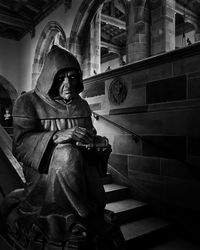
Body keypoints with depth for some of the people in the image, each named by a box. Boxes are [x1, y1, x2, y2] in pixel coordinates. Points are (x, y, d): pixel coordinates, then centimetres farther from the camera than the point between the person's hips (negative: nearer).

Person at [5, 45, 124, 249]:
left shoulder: (82, 105, 13)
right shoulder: (28, 102, -2)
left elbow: (91, 139, 13)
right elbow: (20, 144, -14)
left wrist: (100, 143, -13)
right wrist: (57, 136, -31)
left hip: (81, 171, 5)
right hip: (43, 174, -4)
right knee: (67, 154, -33)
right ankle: (87, 224, -17)